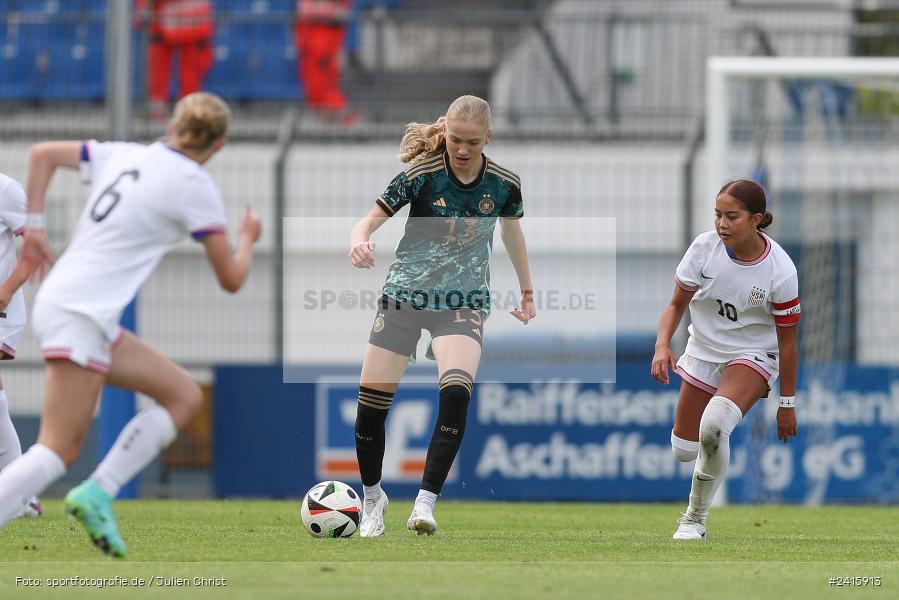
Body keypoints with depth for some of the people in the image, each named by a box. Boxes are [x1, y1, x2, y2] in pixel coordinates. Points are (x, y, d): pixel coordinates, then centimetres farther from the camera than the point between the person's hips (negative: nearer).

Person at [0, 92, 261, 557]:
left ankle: (97, 494, 2)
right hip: (80, 315, -8)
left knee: (184, 396, 11)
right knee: (59, 451, -13)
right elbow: (231, 278, -2)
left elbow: (43, 153, 21)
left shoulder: (123, 155, 14)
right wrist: (247, 239, 19)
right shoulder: (195, 187, -6)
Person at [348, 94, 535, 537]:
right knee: (371, 403, -4)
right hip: (406, 295, 0)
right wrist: (359, 243, -39)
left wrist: (527, 290, 26)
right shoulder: (422, 174, -13)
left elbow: (512, 230, 16)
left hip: (464, 302, 1)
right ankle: (372, 497, 22)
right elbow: (369, 220, -16)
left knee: (456, 393, -26)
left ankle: (426, 502, -20)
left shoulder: (504, 184, -4)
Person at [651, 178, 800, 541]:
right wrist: (662, 346, -24)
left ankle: (695, 518, -13)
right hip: (703, 352, 4)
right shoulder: (704, 247, -16)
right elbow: (677, 304, -4)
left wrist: (787, 403, -6)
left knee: (713, 425, -33)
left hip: (753, 356, -4)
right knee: (683, 451, 6)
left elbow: (787, 341, -11)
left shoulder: (781, 271, -22)